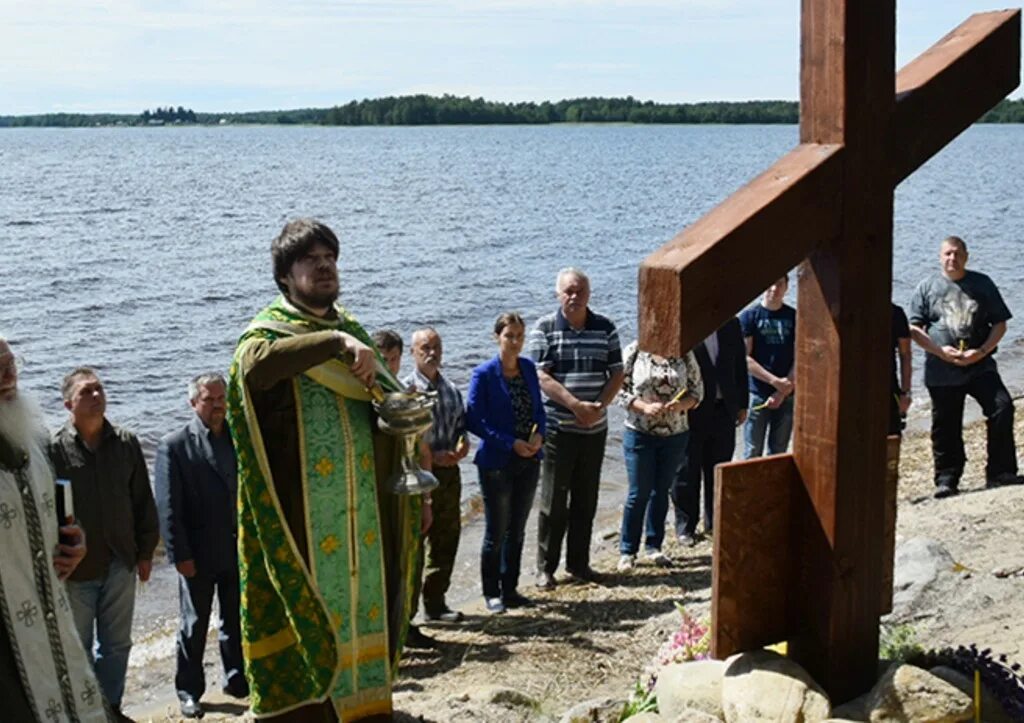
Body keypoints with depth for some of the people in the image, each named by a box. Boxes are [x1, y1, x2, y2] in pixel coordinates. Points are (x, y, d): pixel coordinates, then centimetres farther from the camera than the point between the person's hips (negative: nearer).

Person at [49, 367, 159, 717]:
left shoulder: (126, 443, 2)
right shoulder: (56, 449, -11)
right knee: (78, 648, 9)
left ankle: (110, 707, 26)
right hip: (76, 569, -3)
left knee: (116, 645, 13)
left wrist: (145, 551, 9)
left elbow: (143, 502, 8)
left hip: (120, 563, 3)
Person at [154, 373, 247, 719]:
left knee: (236, 622, 15)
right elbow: (168, 508, -10)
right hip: (199, 555, -4)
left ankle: (237, 679, 30)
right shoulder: (174, 445, -8)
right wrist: (180, 555, -13)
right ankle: (189, 691, 22)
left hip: (238, 550, 4)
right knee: (194, 626, 9)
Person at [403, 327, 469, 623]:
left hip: (449, 471, 7)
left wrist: (462, 446, -2)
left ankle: (435, 601, 24)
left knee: (446, 538, 12)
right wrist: (431, 457, -19)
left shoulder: (452, 390, 13)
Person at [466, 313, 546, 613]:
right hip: (497, 463, -5)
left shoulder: (528, 368, 5)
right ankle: (491, 593, 18)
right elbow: (475, 421, -13)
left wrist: (539, 435, -9)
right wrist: (511, 444, -18)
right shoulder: (484, 374, -10)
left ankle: (510, 589, 24)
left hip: (528, 461, 5)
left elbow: (539, 408, 12)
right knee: (496, 531, 3)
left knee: (517, 530, 12)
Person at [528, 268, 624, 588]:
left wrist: (599, 406, -12)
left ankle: (578, 563, 23)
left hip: (595, 428, 4)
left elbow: (617, 373, 4)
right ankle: (545, 568, 11)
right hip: (557, 427, -4)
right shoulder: (544, 328, -5)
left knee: (586, 499, 11)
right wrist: (576, 405, -21)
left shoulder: (605, 328, 5)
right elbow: (542, 377, -12)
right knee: (553, 500, 2)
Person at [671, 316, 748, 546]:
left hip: (723, 409, 4)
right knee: (687, 471, 5)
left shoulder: (731, 324, 7)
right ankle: (685, 527, 17)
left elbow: (740, 365, 12)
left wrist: (742, 404, 11)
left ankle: (714, 523, 25)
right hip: (690, 410, -4)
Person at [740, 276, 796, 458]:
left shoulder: (794, 317, 4)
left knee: (778, 452, 9)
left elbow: (799, 359, 1)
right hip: (757, 394, -3)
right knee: (753, 452, -2)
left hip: (787, 396, 3)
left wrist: (783, 392, -9)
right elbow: (745, 358, -8)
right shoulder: (749, 316, -3)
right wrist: (775, 381, -14)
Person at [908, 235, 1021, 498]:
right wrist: (941, 351, -10)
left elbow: (1000, 323, 8)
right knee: (945, 427, 5)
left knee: (1002, 407, -16)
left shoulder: (982, 284, 9)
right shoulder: (927, 287, 7)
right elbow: (915, 329, 3)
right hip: (941, 370, 0)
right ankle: (946, 480, 17)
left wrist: (980, 352, -7)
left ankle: (1000, 473, -7)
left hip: (980, 365, 0)